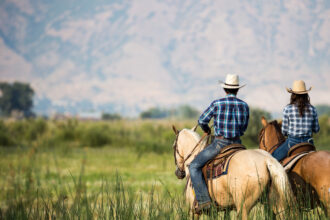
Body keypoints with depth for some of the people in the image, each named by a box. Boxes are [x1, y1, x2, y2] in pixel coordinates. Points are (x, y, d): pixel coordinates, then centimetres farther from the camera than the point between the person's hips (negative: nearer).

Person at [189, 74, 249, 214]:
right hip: (237, 143, 5)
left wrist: (206, 129, 18)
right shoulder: (244, 106, 3)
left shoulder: (217, 104, -10)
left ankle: (203, 200, -14)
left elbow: (202, 121, -4)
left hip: (220, 143, -5)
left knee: (194, 166, -1)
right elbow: (243, 128, 12)